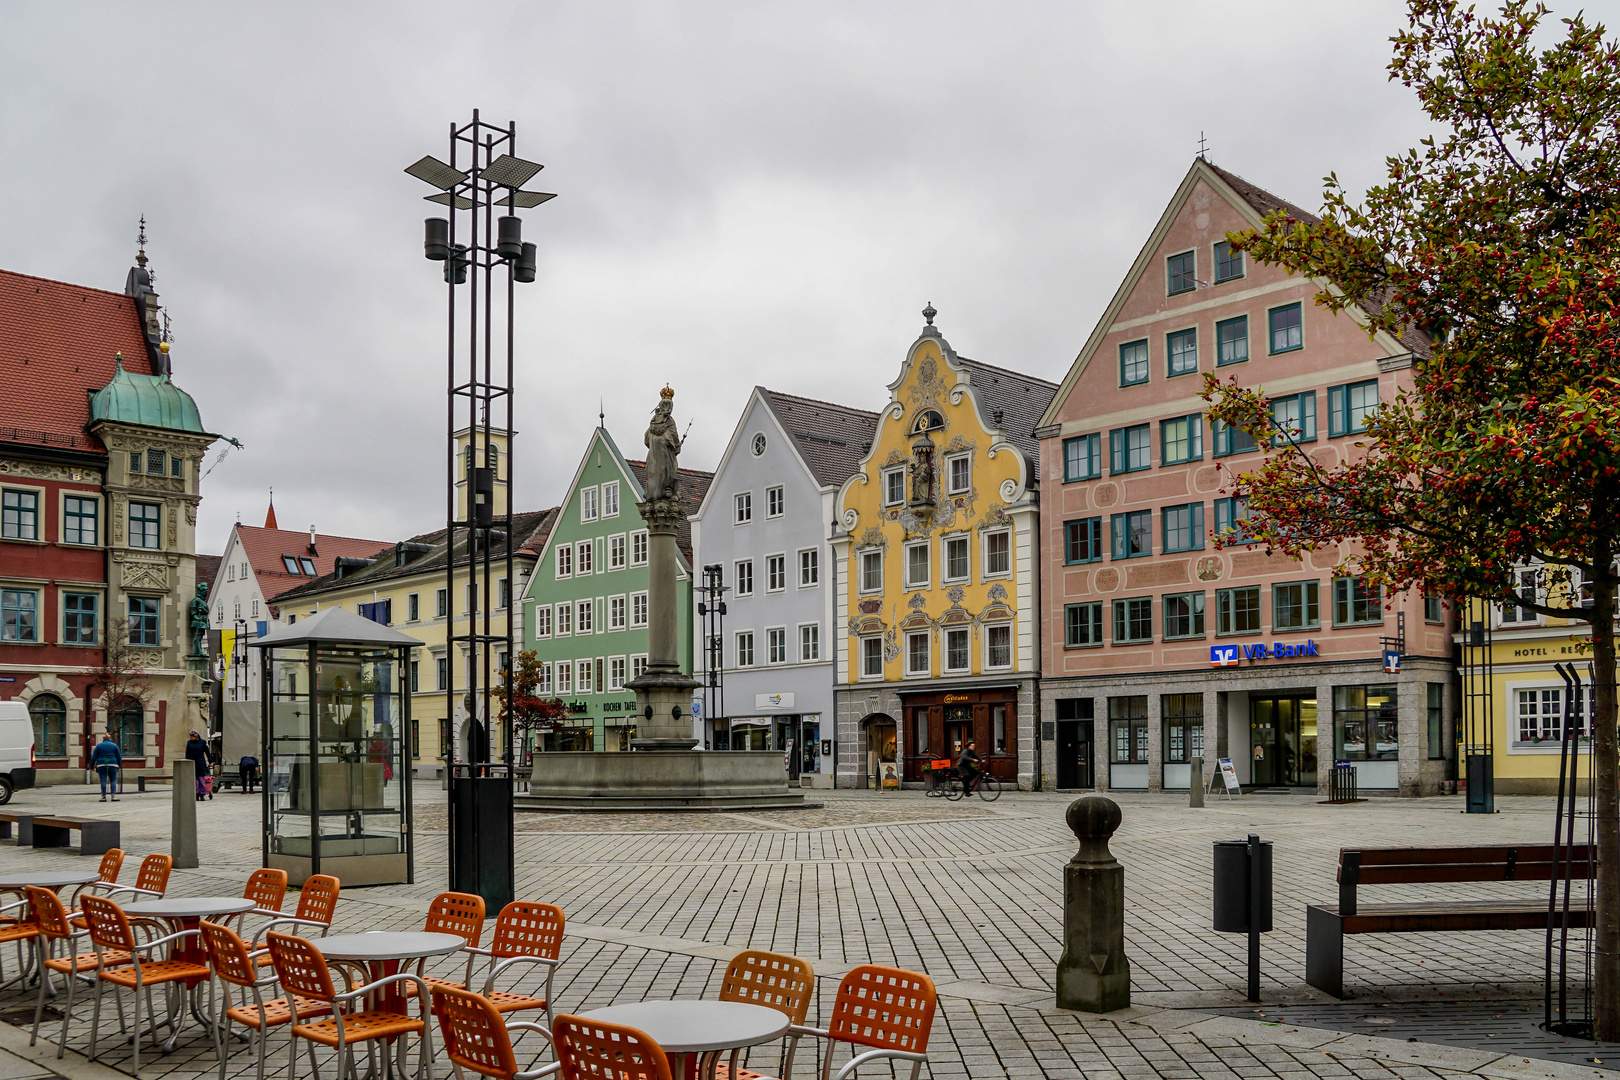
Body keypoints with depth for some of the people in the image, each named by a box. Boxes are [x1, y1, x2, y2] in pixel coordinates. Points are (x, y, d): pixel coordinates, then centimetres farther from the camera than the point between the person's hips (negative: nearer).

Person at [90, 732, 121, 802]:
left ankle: (103, 796, -1)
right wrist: (119, 765, 21)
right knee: (113, 781, 2)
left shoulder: (99, 746, 4)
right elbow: (119, 757, 10)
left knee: (103, 781, 0)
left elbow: (94, 757, 2)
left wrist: (92, 766, 10)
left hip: (101, 765, 0)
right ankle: (113, 795, -8)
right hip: (112, 765, 0)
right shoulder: (114, 745, 7)